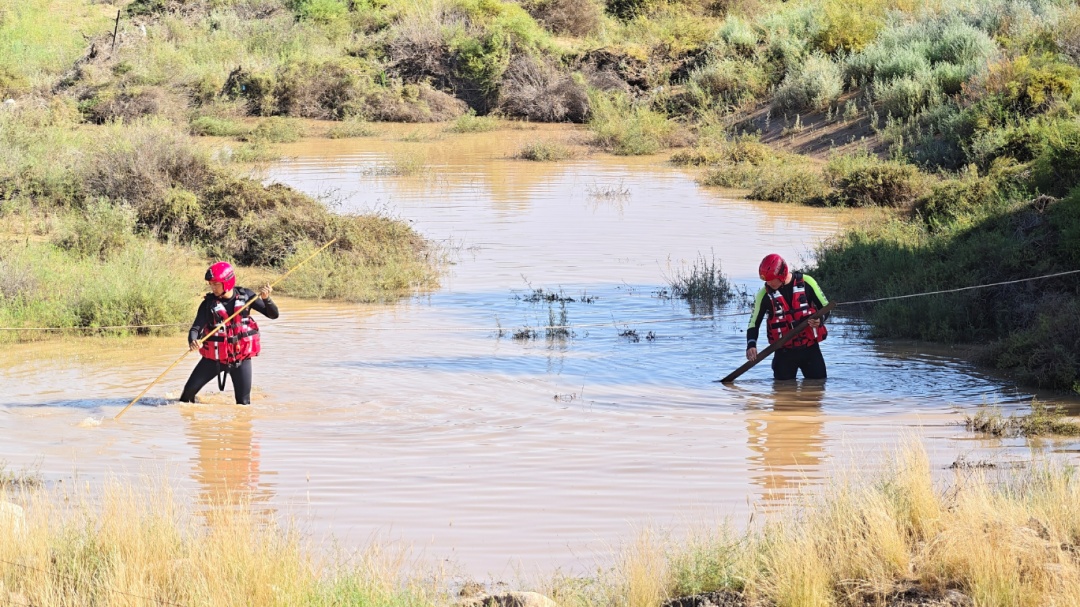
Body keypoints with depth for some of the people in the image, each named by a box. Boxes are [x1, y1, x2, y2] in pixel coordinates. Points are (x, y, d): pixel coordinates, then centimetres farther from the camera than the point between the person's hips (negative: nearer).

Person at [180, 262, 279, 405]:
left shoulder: (245, 296, -6)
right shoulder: (208, 303, -8)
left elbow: (273, 314, -5)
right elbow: (196, 328, -16)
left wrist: (266, 299, -26)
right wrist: (192, 341, -39)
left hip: (241, 358, 0)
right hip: (214, 358, 0)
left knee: (243, 403, -1)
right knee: (189, 390, -5)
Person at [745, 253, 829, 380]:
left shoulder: (806, 282, -6)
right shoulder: (764, 294, -4)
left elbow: (825, 307, 3)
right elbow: (754, 324, 0)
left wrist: (819, 320, -19)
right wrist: (751, 345, -19)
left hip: (810, 349, 0)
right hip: (784, 353, 0)